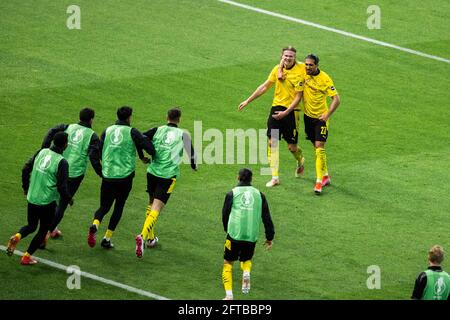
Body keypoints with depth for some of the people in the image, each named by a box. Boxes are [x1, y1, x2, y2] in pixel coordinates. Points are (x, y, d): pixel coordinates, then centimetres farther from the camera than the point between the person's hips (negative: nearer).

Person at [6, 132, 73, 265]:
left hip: (32, 198, 5)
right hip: (47, 202, -5)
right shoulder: (62, 162, -16)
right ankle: (27, 257, 14)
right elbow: (62, 186, -18)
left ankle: (16, 237, -8)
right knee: (43, 230, 14)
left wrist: (26, 187, 20)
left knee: (31, 226, 22)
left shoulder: (42, 152, 1)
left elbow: (26, 169, 5)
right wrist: (68, 199, 1)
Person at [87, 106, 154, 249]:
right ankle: (107, 238, 9)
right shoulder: (132, 132, -4)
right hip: (125, 176, -2)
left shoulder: (107, 130, 7)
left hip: (107, 175, 2)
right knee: (119, 207, 13)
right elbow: (149, 147, -12)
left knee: (104, 206, 11)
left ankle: (95, 225, -20)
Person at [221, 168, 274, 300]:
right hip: (252, 236, 2)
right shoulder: (259, 194, 9)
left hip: (234, 235, -2)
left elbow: (225, 215, 9)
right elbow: (267, 217, 9)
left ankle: (229, 295, -6)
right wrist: (270, 238, 15)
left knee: (228, 263, 9)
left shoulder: (232, 194, 3)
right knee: (246, 259, 28)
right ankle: (246, 273, -7)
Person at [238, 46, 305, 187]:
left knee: (292, 146, 1)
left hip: (291, 111, -4)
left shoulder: (300, 71, -12)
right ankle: (275, 177, 1)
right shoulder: (278, 68, 4)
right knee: (272, 142, -4)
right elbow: (265, 86, 12)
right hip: (276, 107, 4)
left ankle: (300, 161, 37)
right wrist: (248, 101, 14)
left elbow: (298, 96, -11)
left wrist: (286, 112, -19)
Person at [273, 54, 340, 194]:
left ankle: (319, 182, -14)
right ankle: (326, 176, 27)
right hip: (308, 116, 5)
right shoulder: (303, 73, -4)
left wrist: (327, 115, -23)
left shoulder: (325, 79, -17)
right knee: (316, 147, 13)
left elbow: (336, 99, -16)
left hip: (320, 117, -5)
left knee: (319, 147, -13)